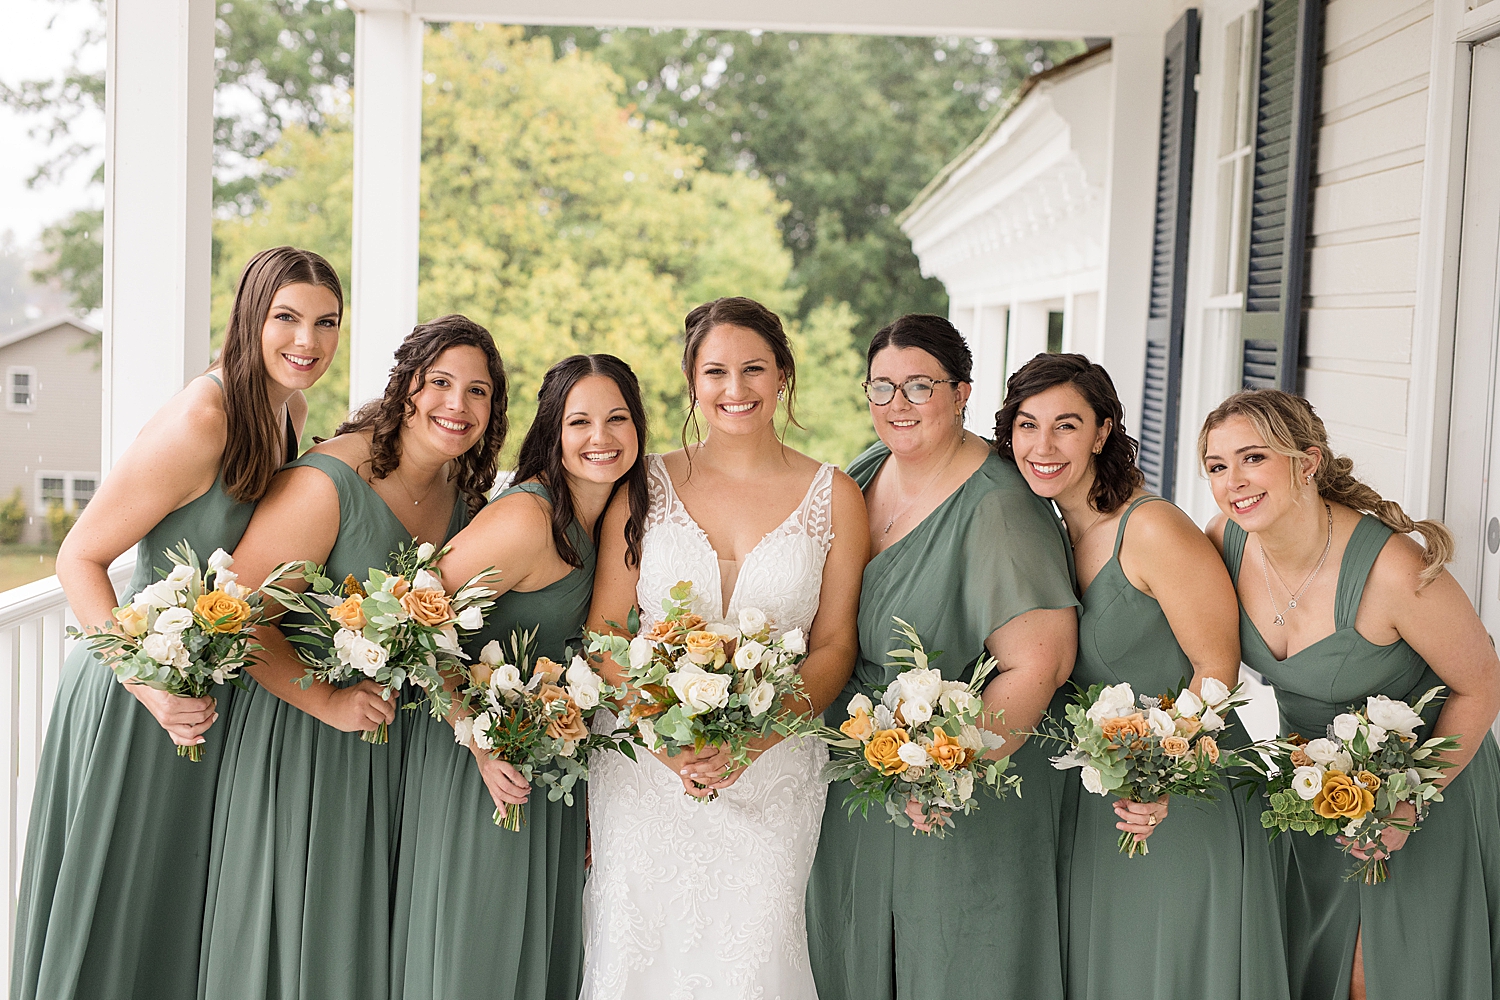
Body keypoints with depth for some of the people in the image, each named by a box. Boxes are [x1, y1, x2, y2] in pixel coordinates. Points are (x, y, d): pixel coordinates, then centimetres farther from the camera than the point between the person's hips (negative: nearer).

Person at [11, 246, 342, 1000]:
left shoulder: (288, 409, 1)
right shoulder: (199, 420, -24)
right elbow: (78, 557, -20)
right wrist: (149, 685, -29)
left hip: (214, 686, 8)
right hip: (133, 706, -8)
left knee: (181, 911, 20)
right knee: (114, 914, 7)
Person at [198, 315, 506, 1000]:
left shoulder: (465, 493, 3)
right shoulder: (329, 481, -20)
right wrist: (327, 701, -22)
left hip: (403, 733, 7)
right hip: (303, 728, -6)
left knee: (368, 929, 17)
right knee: (296, 937, 6)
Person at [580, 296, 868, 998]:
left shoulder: (833, 497, 3)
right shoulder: (646, 485, 5)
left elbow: (835, 644, 1)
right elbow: (602, 626, 3)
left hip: (770, 776, 0)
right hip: (644, 765, 1)